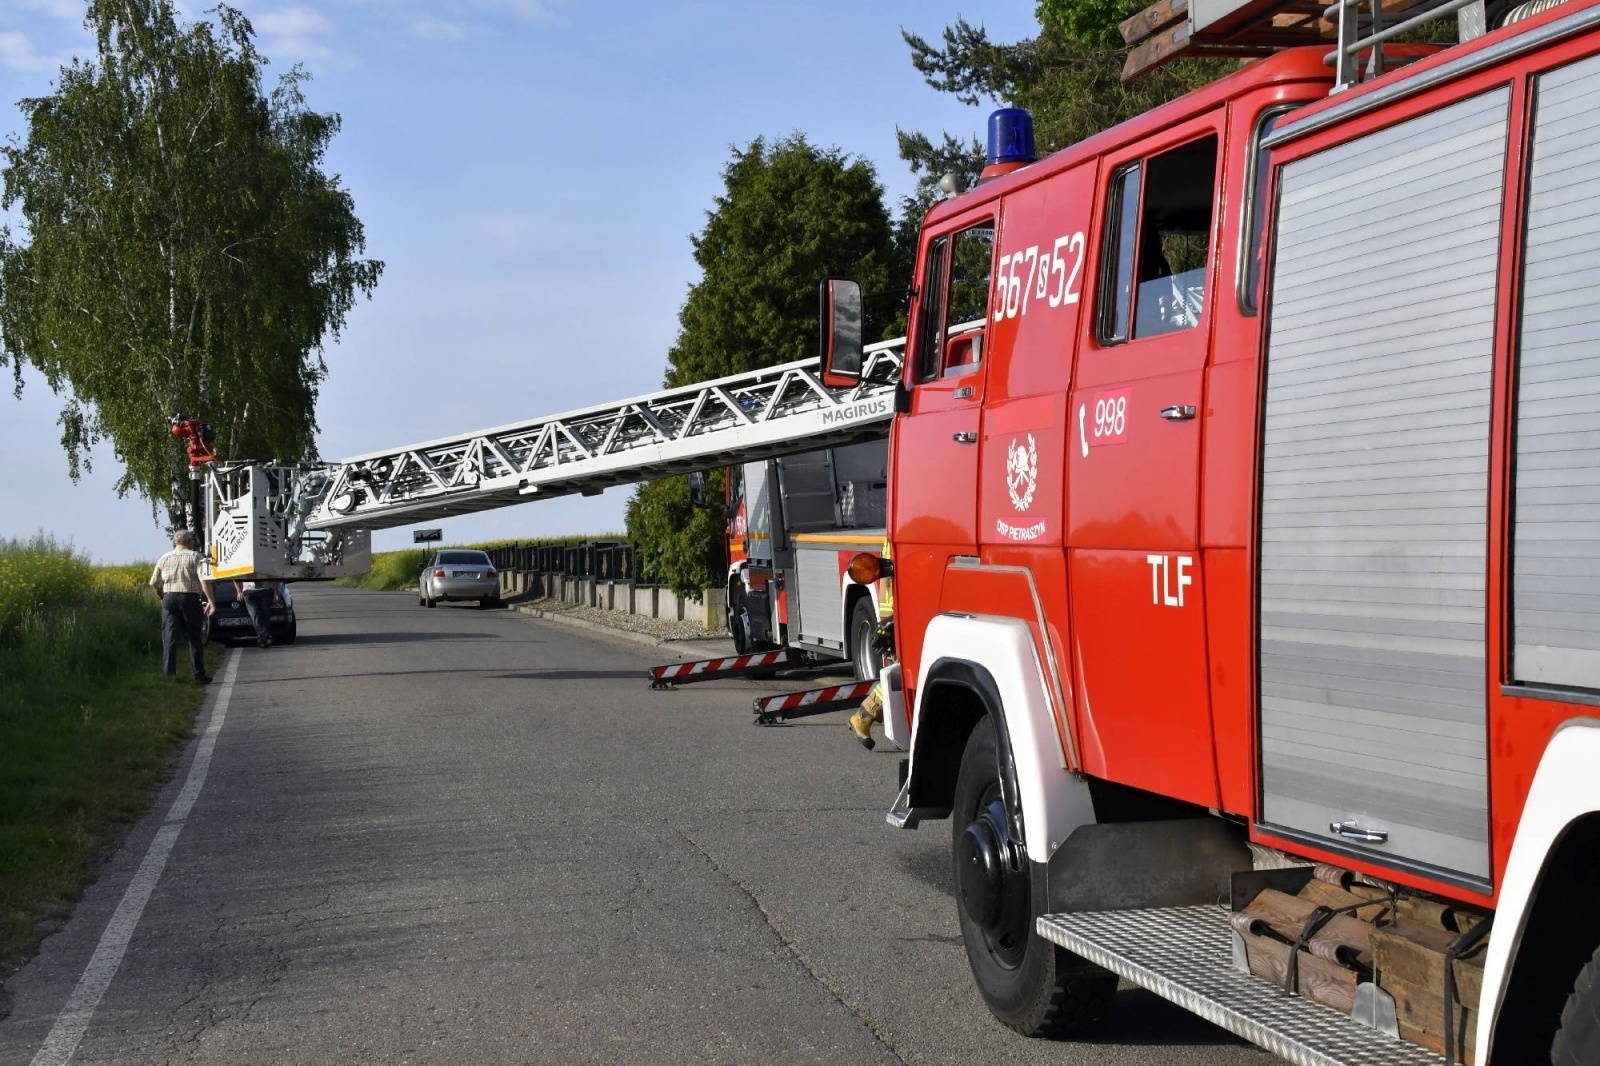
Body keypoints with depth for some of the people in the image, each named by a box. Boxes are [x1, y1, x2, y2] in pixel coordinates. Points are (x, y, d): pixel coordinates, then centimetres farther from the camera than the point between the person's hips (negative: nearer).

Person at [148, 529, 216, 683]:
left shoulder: (164, 558, 13)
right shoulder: (195, 557, 2)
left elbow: (154, 583, 12)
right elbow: (204, 580, -11)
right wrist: (210, 600, -11)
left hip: (169, 598, 2)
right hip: (190, 599, -2)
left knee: (169, 636, 2)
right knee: (195, 637, 6)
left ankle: (168, 674, -4)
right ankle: (199, 674, 8)